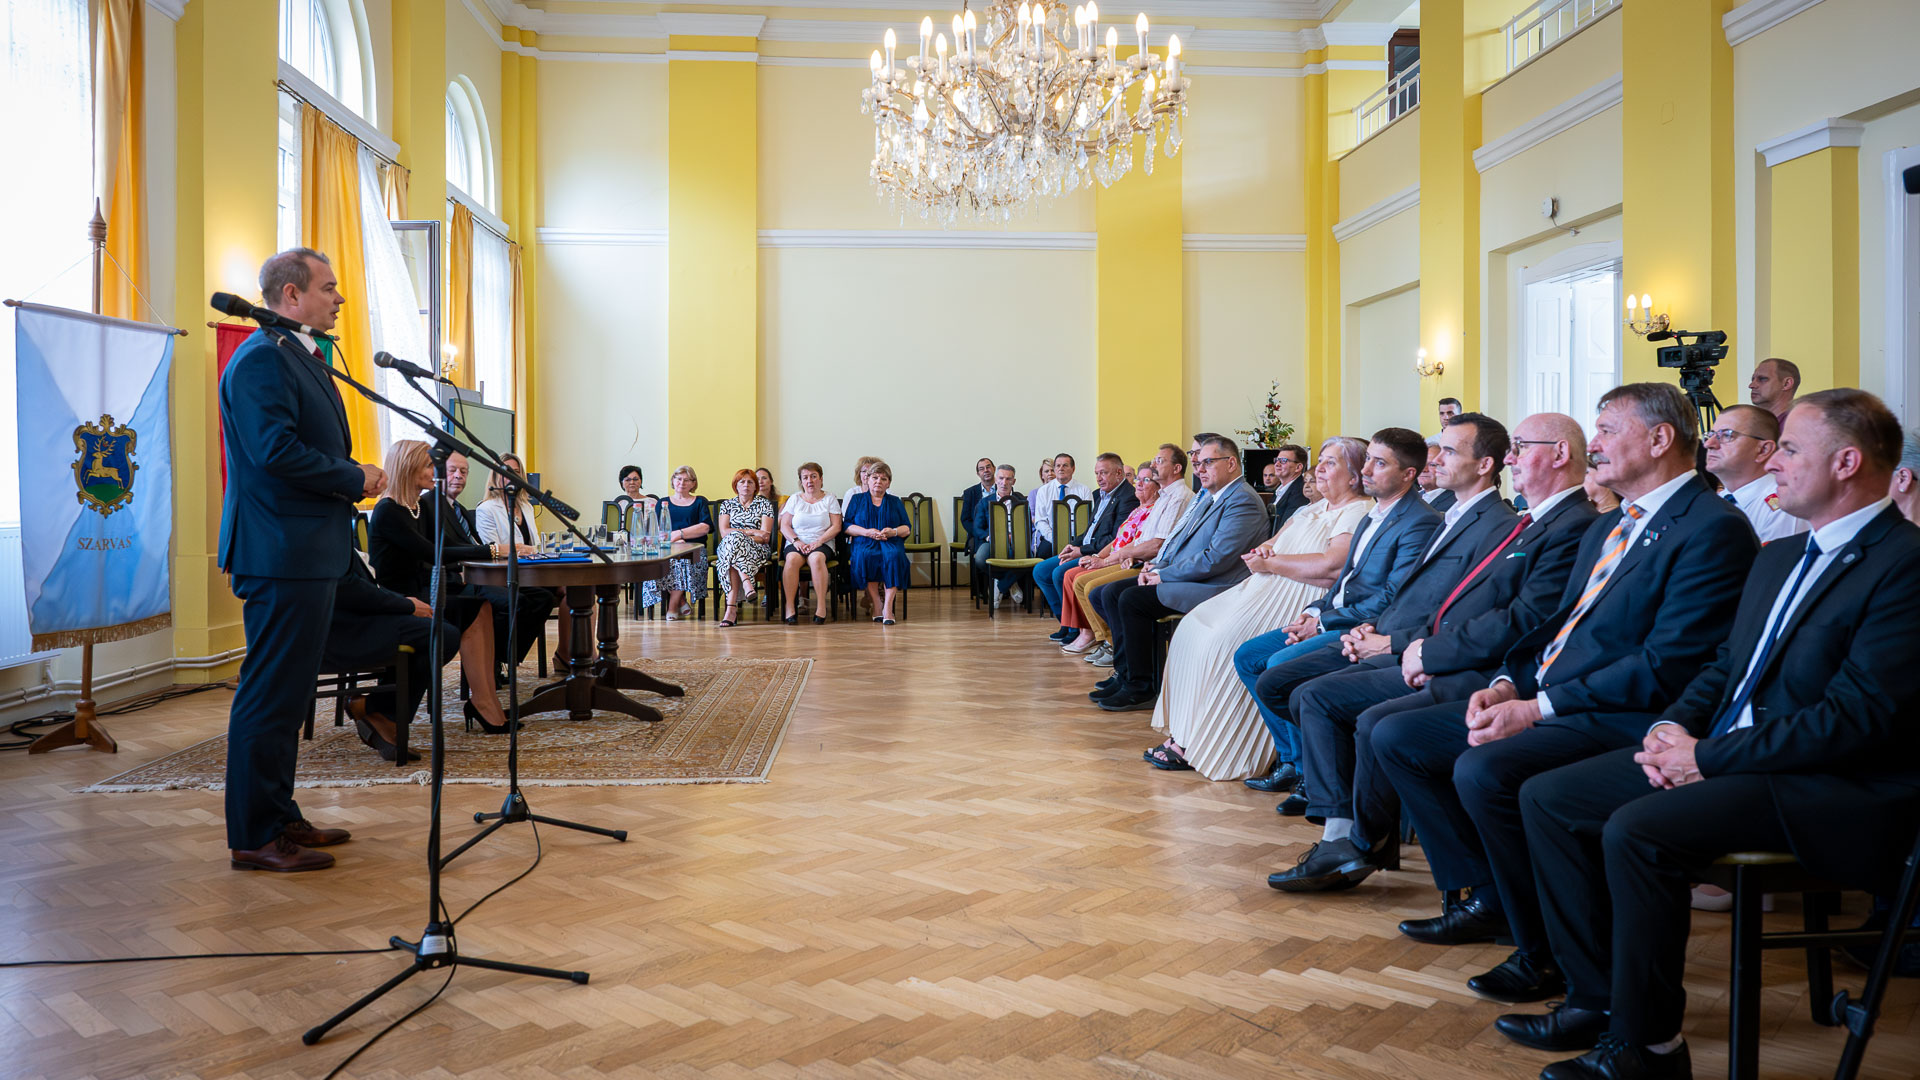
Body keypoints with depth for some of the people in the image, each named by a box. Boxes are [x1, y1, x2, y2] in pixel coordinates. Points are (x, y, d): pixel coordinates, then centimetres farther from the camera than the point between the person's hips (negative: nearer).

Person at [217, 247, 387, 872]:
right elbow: (276, 451, -23)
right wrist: (355, 480, -13)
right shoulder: (262, 358, -13)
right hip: (282, 555, -11)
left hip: (310, 553, 11)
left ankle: (279, 817, 27)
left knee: (288, 693, 16)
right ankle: (254, 838, 3)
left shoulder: (301, 358, 20)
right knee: (271, 695, -5)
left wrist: (356, 475, 7)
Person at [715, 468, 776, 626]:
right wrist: (751, 532, -8)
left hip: (758, 550, -2)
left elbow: (764, 537, 0)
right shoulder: (727, 505, 18)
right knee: (733, 538, -37)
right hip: (727, 547, 2)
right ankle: (746, 581, -50)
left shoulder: (764, 504, 12)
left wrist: (739, 535, -11)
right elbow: (724, 532, 1)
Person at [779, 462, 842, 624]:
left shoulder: (830, 500, 13)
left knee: (817, 558, -37)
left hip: (821, 544, -1)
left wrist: (818, 541, -12)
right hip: (796, 543, 1)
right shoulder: (794, 499, 17)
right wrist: (796, 541, -10)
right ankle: (790, 608, -36)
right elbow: (784, 526, 9)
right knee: (792, 559, -34)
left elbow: (836, 527, 3)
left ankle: (821, 607, -36)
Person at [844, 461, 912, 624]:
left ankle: (888, 606, -36)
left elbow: (907, 528, 13)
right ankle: (876, 604, -31)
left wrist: (894, 532, -9)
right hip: (864, 543, -1)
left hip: (891, 543, 1)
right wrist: (866, 532, -10)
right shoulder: (857, 500, 17)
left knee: (894, 556, -35)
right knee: (865, 556, -37)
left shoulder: (895, 502, 21)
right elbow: (846, 526, 6)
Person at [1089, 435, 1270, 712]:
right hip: (1178, 577, 10)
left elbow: (1217, 559, -22)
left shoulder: (1244, 502, -13)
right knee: (1110, 593, 0)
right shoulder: (1209, 497, 19)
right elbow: (1178, 538, 25)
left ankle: (1140, 688, -14)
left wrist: (1164, 575, -16)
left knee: (1132, 599, -23)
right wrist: (1155, 565, 4)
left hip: (1211, 587, -10)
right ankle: (1125, 672, 2)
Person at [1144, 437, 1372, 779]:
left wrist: (1270, 563, -12)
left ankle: (1194, 745, -14)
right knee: (1194, 626, -5)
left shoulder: (1360, 512, -6)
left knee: (1222, 639, -25)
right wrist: (1264, 549, -2)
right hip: (1269, 589, 10)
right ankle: (1184, 735, -5)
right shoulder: (1314, 509, 24)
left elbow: (1331, 566, -21)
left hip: (1302, 601, -10)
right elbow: (1270, 545, 23)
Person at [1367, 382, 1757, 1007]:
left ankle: (1548, 950, -10)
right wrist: (1509, 684, 1)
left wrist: (1538, 708, -20)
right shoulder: (1609, 528, 20)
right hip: (1539, 700, 10)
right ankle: (1489, 898, 10)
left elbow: (1665, 670, -19)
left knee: (1483, 770, -33)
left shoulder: (1714, 529, -11)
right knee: (1395, 737, 3)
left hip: (1619, 719, -10)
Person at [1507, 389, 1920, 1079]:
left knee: (1637, 830, -31)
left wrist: (1708, 756, -18)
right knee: (1547, 797, -2)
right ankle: (1597, 1000, 5)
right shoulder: (1779, 556, 17)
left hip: (1834, 789, -9)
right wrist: (1673, 726, -1)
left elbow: (1855, 718, -21)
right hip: (1724, 757, 9)